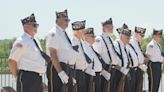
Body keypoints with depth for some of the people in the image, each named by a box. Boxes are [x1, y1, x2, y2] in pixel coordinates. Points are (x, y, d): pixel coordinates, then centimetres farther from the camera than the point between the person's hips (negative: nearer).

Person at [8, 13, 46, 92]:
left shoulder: (35, 41, 17)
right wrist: (16, 76, -7)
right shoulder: (21, 42, -11)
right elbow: (12, 61, -14)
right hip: (27, 77, -9)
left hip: (38, 78, 9)